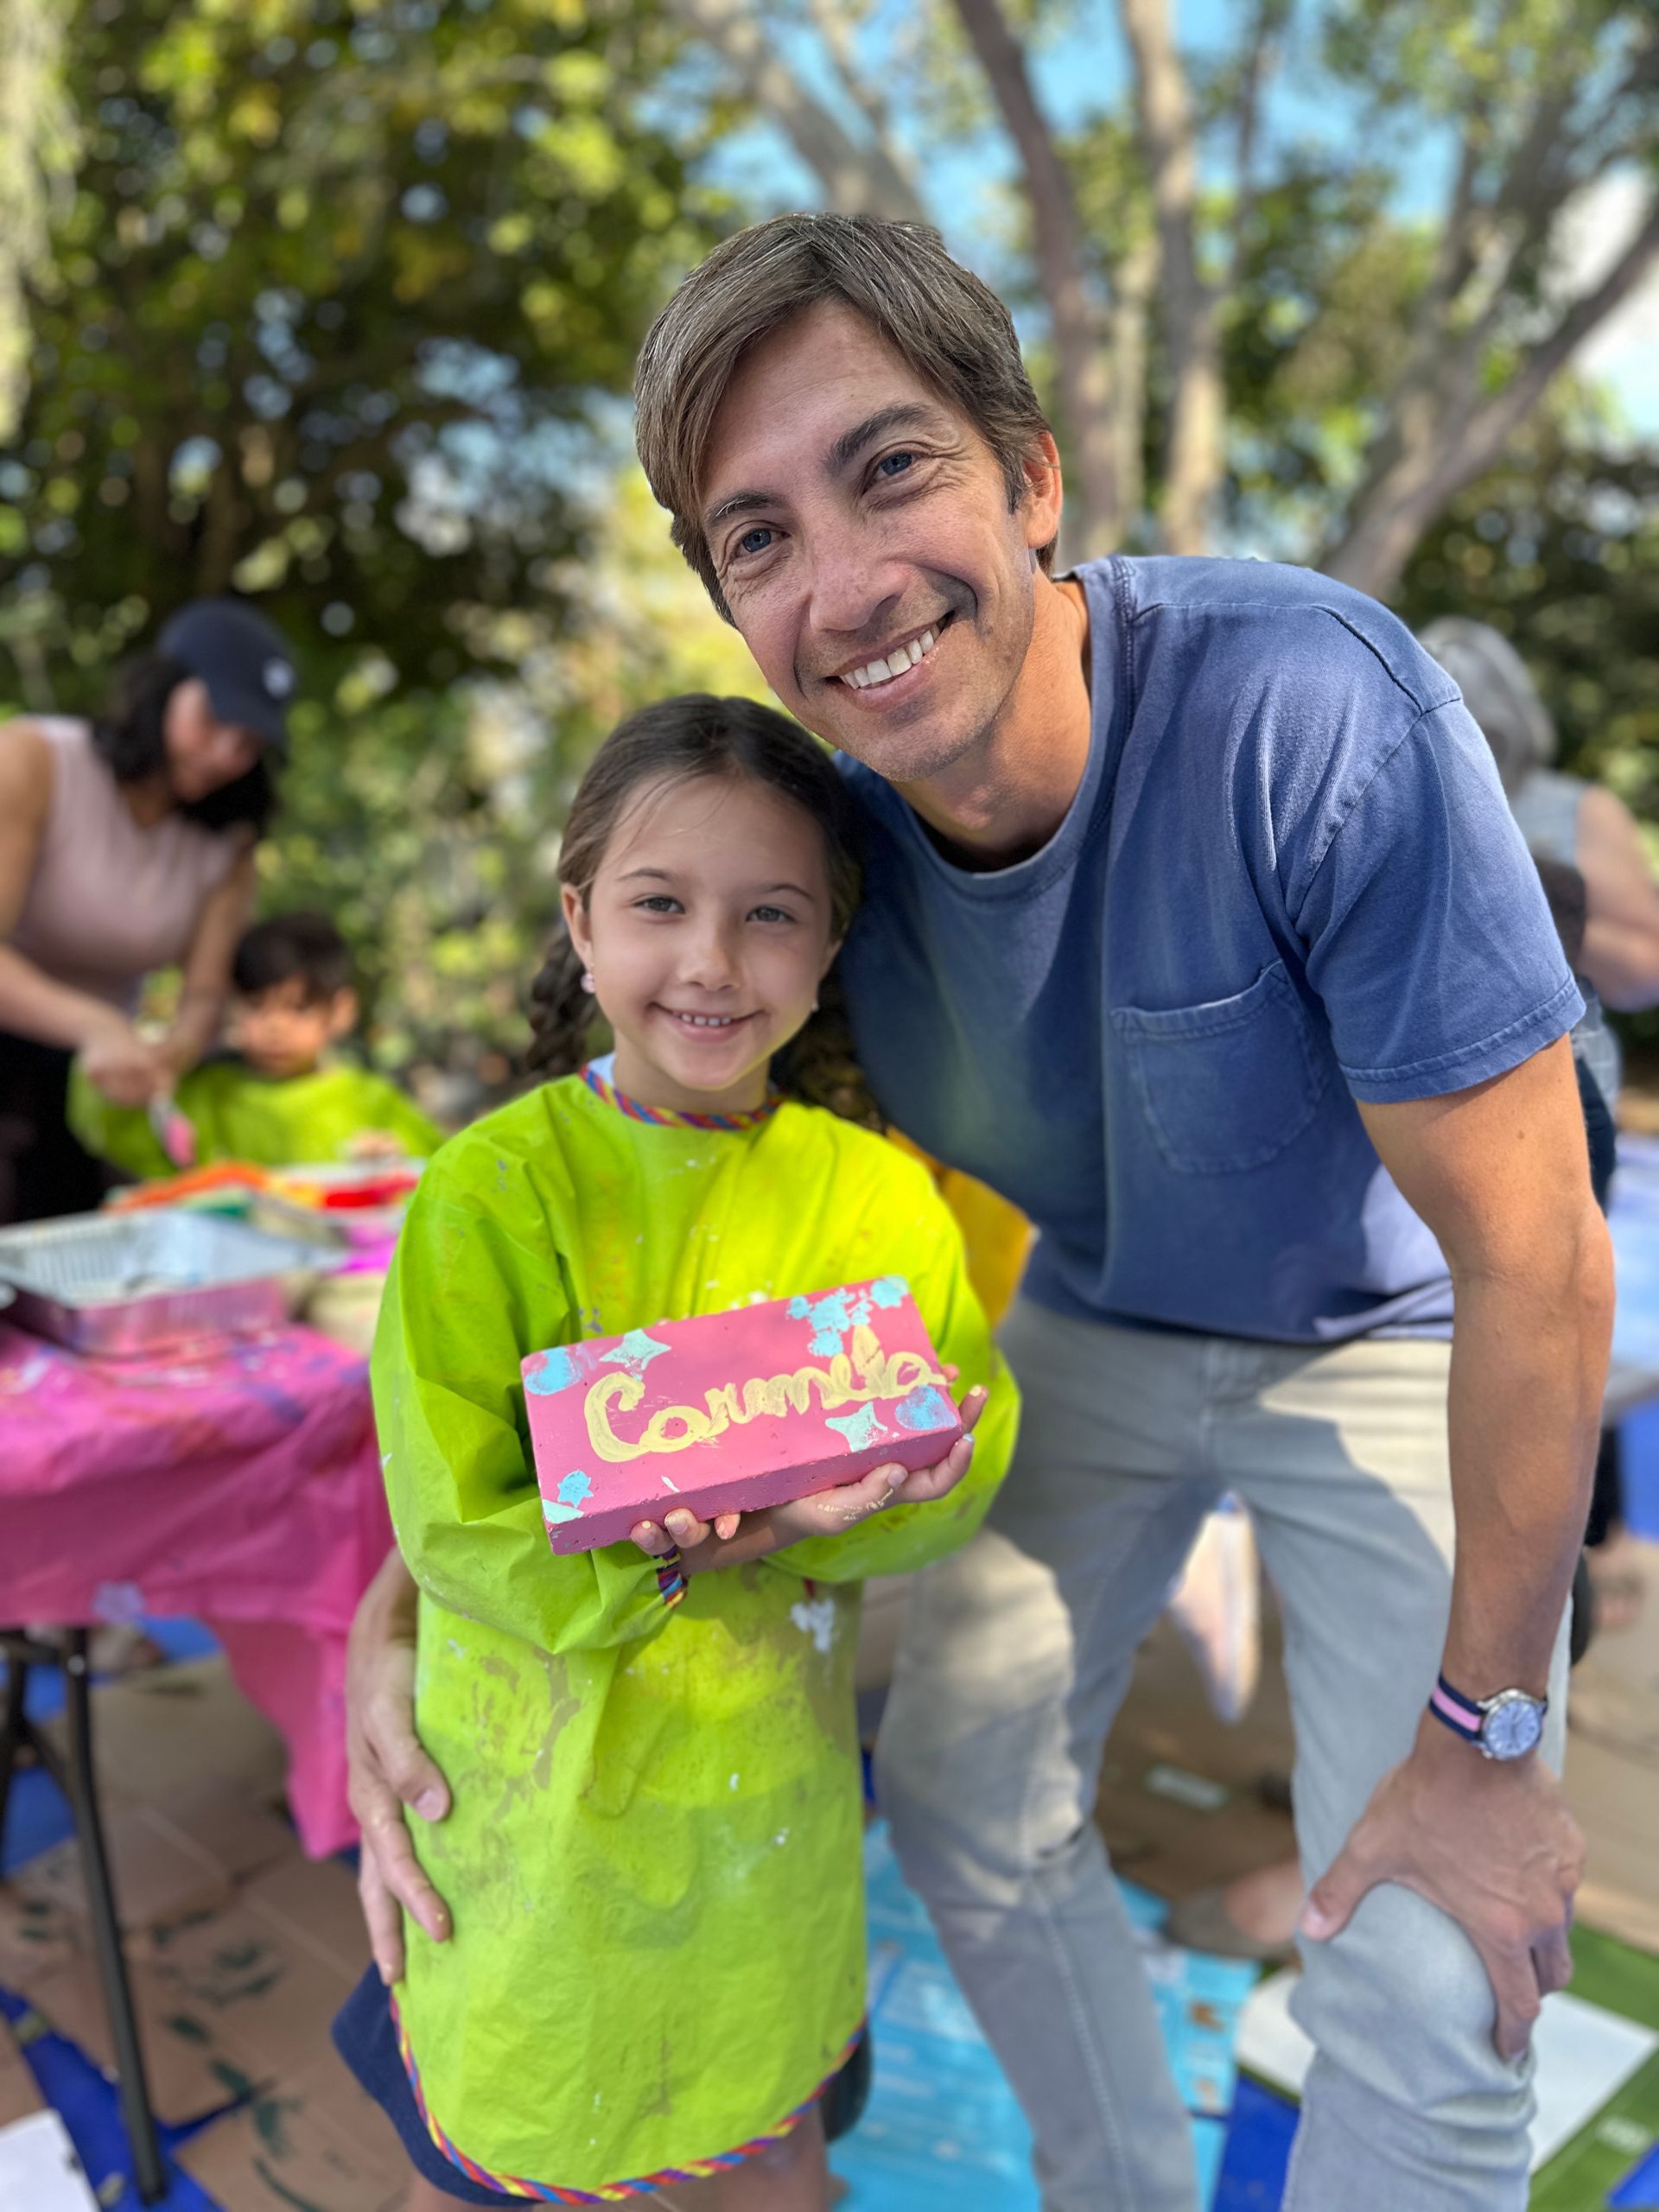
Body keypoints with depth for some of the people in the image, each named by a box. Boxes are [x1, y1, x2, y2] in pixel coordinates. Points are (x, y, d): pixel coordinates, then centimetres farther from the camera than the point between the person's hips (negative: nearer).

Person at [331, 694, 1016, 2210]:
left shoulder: (877, 1190, -8)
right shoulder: (494, 1195, -18)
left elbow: (965, 1469, -11)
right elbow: (462, 1534, -21)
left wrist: (755, 1528, -28)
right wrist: (743, 1518, -31)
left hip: (776, 1790, 3)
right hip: (548, 1802, -3)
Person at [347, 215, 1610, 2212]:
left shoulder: (1308, 710, -35)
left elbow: (1534, 1256, -28)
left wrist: (1485, 1739, -19)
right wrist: (405, 1612, -21)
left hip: (1388, 1337, -4)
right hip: (1095, 1327, 5)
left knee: (1429, 2001, -7)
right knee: (963, 1795, 14)